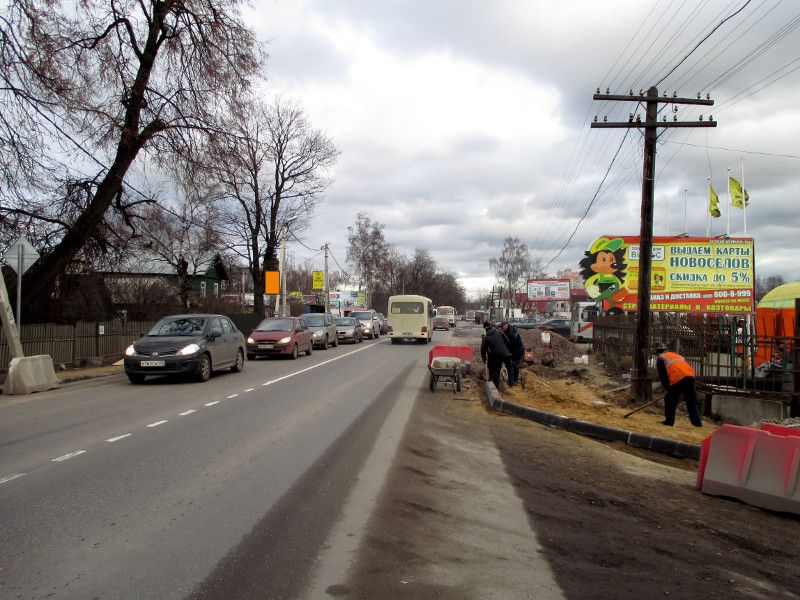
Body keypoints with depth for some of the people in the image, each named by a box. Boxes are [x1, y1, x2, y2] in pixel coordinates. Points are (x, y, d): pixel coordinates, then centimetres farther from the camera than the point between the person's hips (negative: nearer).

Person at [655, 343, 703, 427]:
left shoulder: (660, 359, 16)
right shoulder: (676, 355, 35)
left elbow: (662, 376, 7)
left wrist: (668, 388, 15)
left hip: (677, 380, -6)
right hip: (690, 376, 6)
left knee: (670, 401, 11)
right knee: (692, 402, 15)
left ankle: (669, 421, 14)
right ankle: (697, 422, 16)